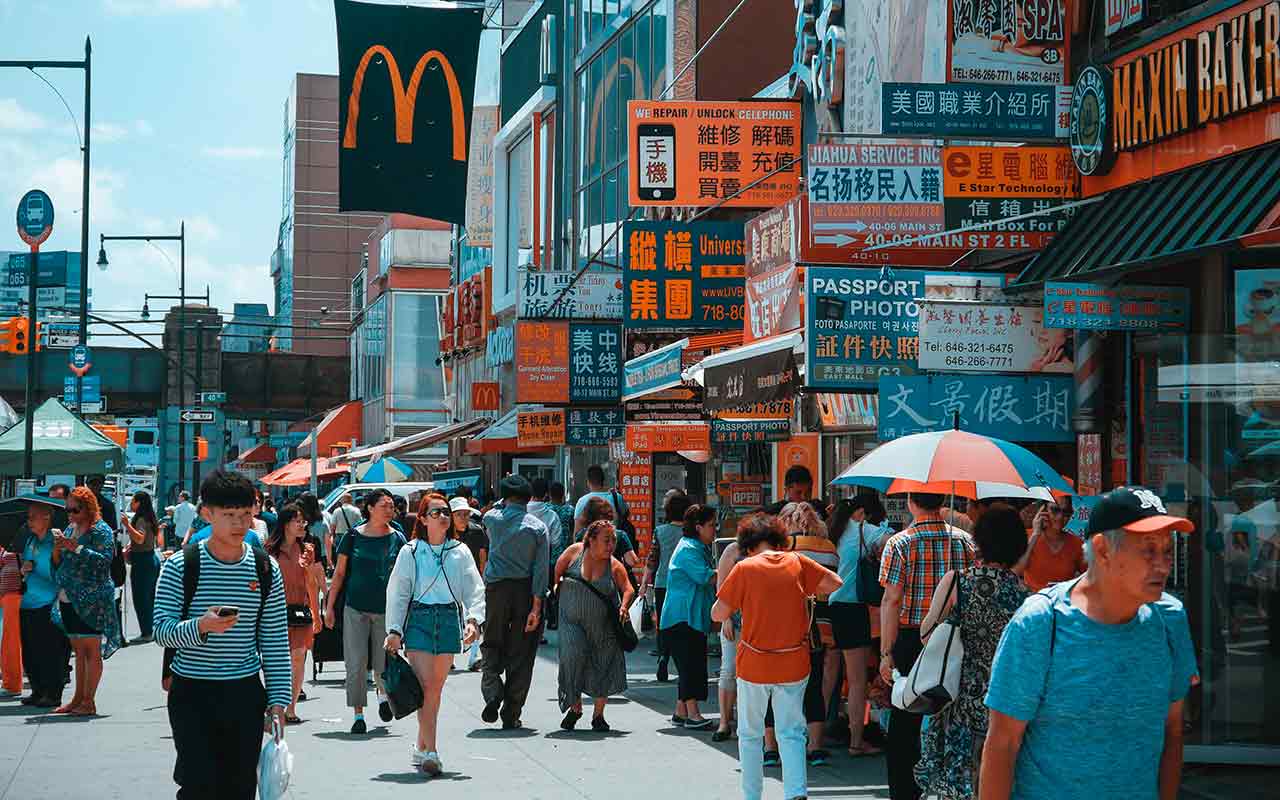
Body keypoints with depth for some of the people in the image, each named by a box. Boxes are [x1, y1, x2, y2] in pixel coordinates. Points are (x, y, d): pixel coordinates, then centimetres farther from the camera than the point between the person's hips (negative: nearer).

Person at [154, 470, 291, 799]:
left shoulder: (266, 570, 3)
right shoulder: (180, 566, -5)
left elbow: (276, 642, 6)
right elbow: (162, 630, -8)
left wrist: (277, 700, 0)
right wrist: (200, 627, -28)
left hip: (246, 695, 3)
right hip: (191, 694, -3)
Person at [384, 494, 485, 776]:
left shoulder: (460, 552, 8)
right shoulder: (410, 552, 3)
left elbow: (474, 589, 5)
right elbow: (397, 592, 4)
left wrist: (473, 619, -11)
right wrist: (394, 631, -2)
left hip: (450, 620, 3)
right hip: (419, 619, -3)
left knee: (436, 688, 8)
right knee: (425, 685, -13)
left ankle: (421, 746, 21)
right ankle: (430, 751, -16)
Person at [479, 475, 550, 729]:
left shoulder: (492, 518, -1)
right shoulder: (537, 527, -2)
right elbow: (540, 569, -7)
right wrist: (536, 606, -8)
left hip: (496, 589, 0)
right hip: (525, 591, 0)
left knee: (492, 645, 15)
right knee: (520, 654, 6)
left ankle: (492, 692, -9)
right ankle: (511, 715, 7)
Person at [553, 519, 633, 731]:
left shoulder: (615, 566, -5)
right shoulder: (575, 552, -5)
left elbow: (628, 590, -5)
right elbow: (556, 573, 8)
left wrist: (623, 607, -21)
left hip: (603, 626, 1)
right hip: (572, 621, -1)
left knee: (603, 667, 6)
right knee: (574, 655, -18)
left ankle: (598, 714, 24)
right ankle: (575, 706, 0)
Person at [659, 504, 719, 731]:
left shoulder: (701, 548, 20)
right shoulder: (689, 549, -13)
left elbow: (707, 580, 24)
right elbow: (705, 576, -24)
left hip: (695, 617, 10)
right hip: (683, 616, -10)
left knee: (691, 666, 10)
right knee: (691, 664, -13)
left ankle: (680, 713, 14)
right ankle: (692, 714, -14)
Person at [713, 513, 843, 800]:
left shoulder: (744, 568, -9)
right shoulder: (796, 563, -2)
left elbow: (718, 614, -9)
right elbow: (835, 583, 5)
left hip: (754, 665, -2)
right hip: (793, 665, 2)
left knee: (750, 734, 13)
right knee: (791, 733, 8)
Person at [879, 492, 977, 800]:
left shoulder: (899, 544, -8)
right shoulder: (964, 540, 2)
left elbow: (892, 601, -12)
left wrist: (886, 653, -9)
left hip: (911, 641, -3)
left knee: (903, 727, 6)